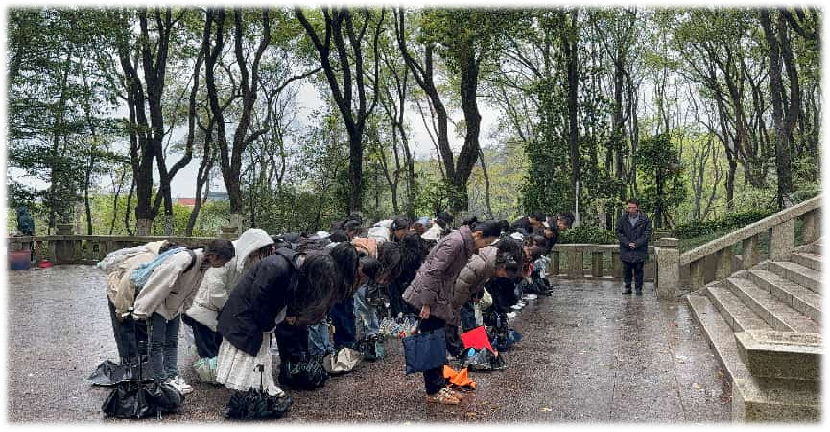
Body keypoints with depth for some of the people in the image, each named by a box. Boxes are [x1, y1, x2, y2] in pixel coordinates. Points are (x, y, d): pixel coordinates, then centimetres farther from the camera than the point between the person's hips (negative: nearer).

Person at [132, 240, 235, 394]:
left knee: (172, 343, 13)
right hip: (158, 305, -9)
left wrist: (184, 306, 15)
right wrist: (143, 309, -26)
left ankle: (172, 376, 21)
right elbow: (162, 282, -32)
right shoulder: (185, 259, -34)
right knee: (157, 344, 2)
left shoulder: (204, 263, -6)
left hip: (175, 307, 9)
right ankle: (161, 381, 9)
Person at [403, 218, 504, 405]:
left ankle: (440, 385, 24)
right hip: (427, 295, -10)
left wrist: (449, 301, 17)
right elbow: (433, 272, -24)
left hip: (440, 297, 10)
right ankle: (433, 392, 8)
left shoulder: (466, 244, 8)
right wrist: (427, 304, -22)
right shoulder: (455, 242, -22)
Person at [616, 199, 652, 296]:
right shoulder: (623, 219, 1)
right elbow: (619, 232, 2)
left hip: (640, 250, -2)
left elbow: (647, 233, -4)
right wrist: (627, 243, -10)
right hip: (626, 250, 2)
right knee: (627, 269, 8)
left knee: (638, 270, 4)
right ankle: (627, 288, 18)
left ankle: (638, 288, 14)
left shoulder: (645, 219, -4)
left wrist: (636, 244, -12)